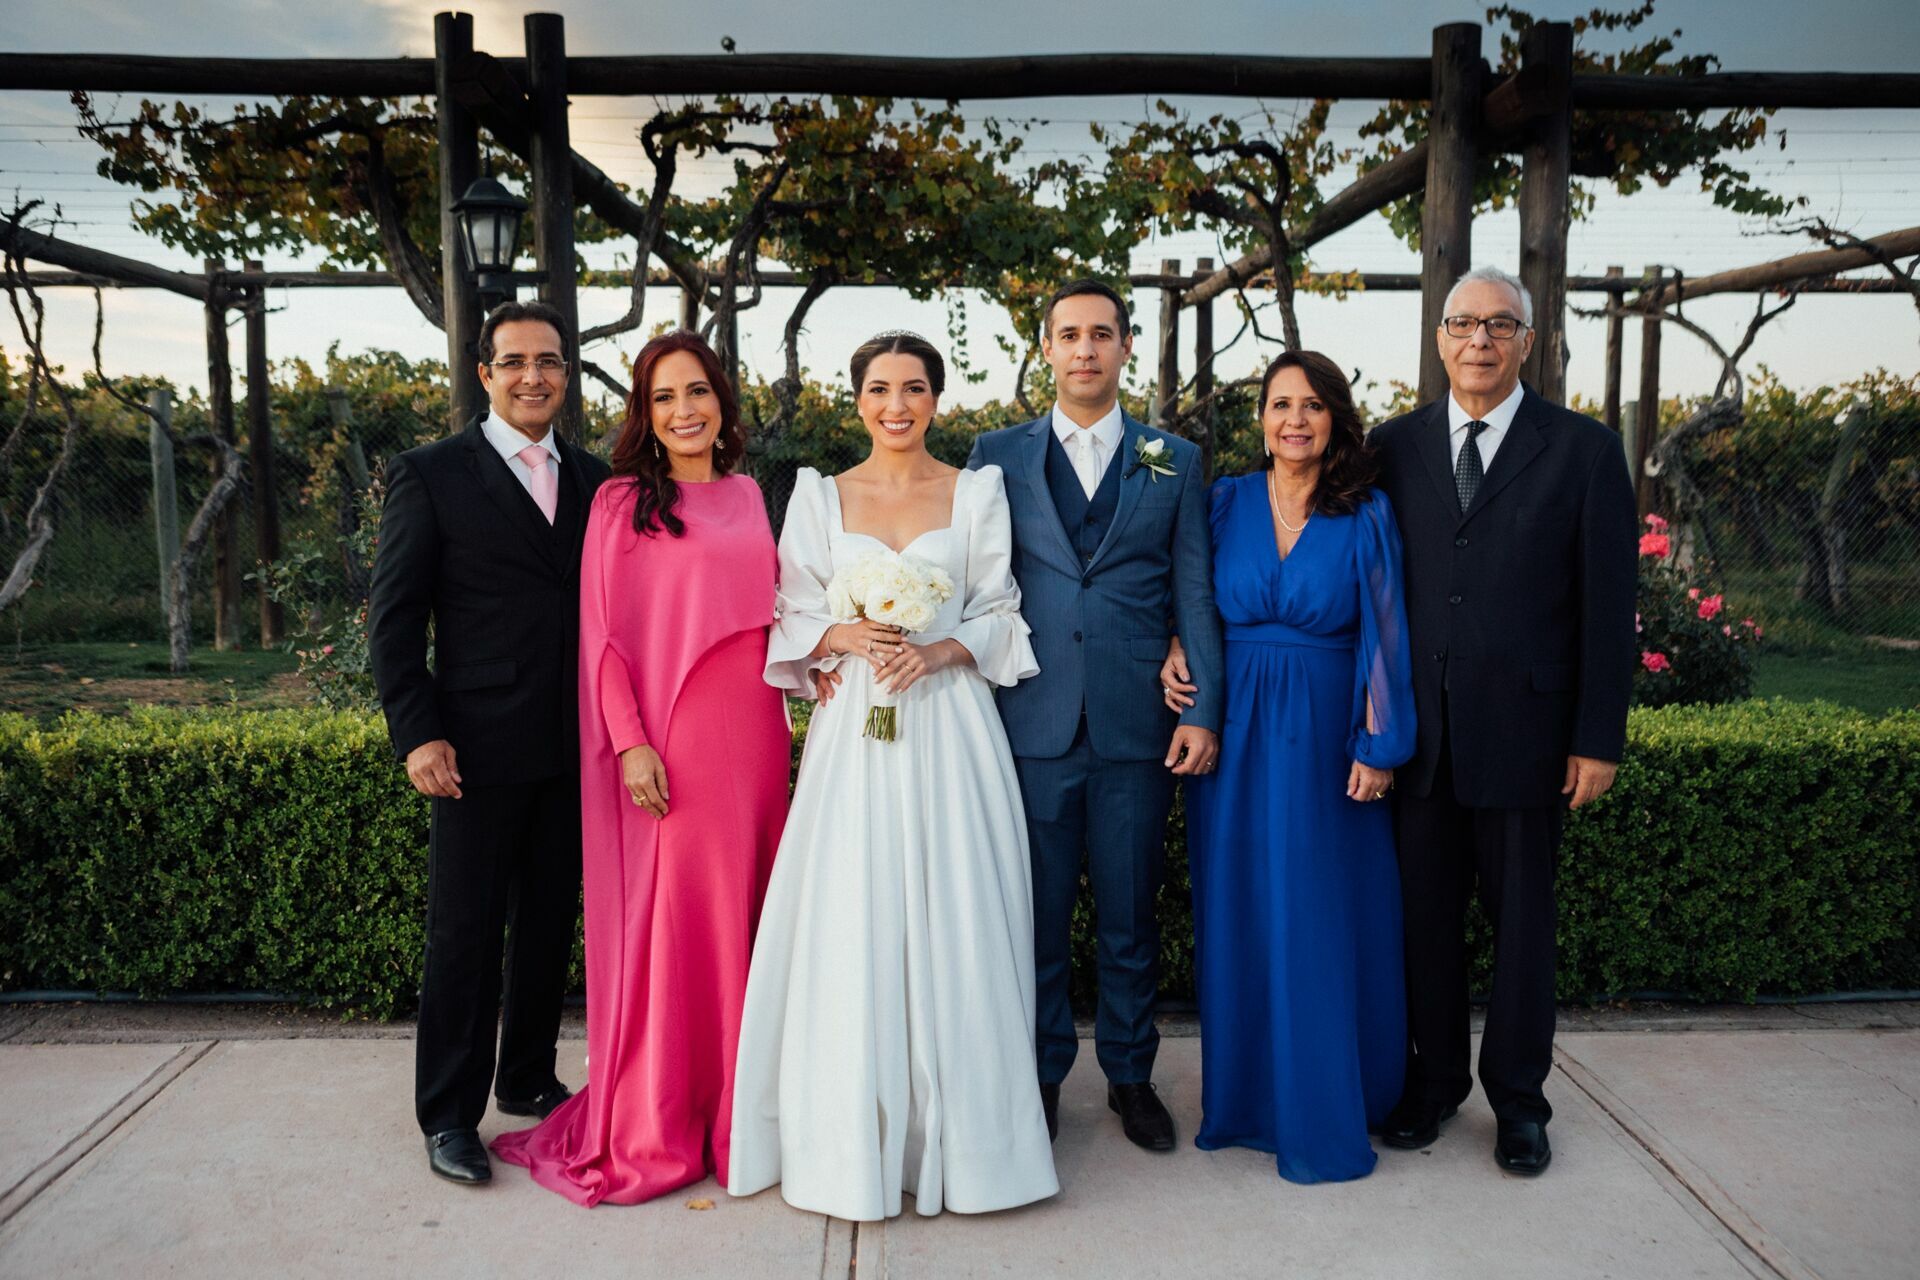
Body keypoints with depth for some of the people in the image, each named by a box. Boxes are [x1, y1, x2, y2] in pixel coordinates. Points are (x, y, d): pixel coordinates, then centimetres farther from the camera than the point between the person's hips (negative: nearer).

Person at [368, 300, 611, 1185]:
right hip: (482, 747, -4)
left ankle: (528, 1079, 32)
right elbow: (394, 615, -4)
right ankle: (449, 1114, 19)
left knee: (551, 922, 15)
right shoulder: (431, 475, -2)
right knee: (465, 931, 5)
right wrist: (417, 734, -12)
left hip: (576, 747, 4)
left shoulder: (592, 480, 10)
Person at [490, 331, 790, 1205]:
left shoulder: (749, 497, 13)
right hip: (668, 743, -4)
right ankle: (652, 1128, 17)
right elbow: (602, 633, -6)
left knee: (739, 917, 11)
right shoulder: (623, 502, -2)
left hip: (751, 736, 5)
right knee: (666, 919, 1)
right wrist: (631, 742, -13)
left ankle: (732, 1107, 27)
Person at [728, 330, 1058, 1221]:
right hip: (855, 729, 1)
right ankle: (855, 1141, 14)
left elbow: (999, 615, 5)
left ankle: (957, 1136, 16)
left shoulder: (978, 492, 7)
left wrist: (939, 651, -12)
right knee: (852, 930, 0)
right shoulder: (820, 496, 9)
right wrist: (846, 638, -13)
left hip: (951, 726, 0)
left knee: (954, 926, 1)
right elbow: (793, 619, 6)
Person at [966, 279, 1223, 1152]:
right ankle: (1039, 1076, 25)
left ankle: (1130, 1075, 28)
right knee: (1035, 912, 8)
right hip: (1032, 724, 0)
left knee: (1130, 915, 10)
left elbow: (1195, 595, 6)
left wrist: (1203, 710, -2)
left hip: (1138, 727, 1)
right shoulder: (996, 456, 8)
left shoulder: (1174, 462, 9)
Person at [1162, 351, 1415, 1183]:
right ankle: (1245, 1095, 24)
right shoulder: (1226, 501, 4)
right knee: (1239, 911, 9)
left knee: (1321, 918, 3)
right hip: (1235, 733, 2)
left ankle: (1324, 1112, 18)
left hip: (1325, 734, -2)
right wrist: (1177, 651, -6)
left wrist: (1379, 746, -6)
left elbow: (1384, 637, -2)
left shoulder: (1367, 515, -1)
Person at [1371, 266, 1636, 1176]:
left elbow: (1606, 607, -2)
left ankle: (1517, 1097, 27)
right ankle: (1434, 1079, 29)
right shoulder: (1395, 446, 6)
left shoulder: (1583, 451, 0)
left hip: (1524, 725, -1)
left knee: (1522, 917, 10)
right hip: (1418, 727, 2)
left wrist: (1599, 740, -6)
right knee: (1427, 913, 11)